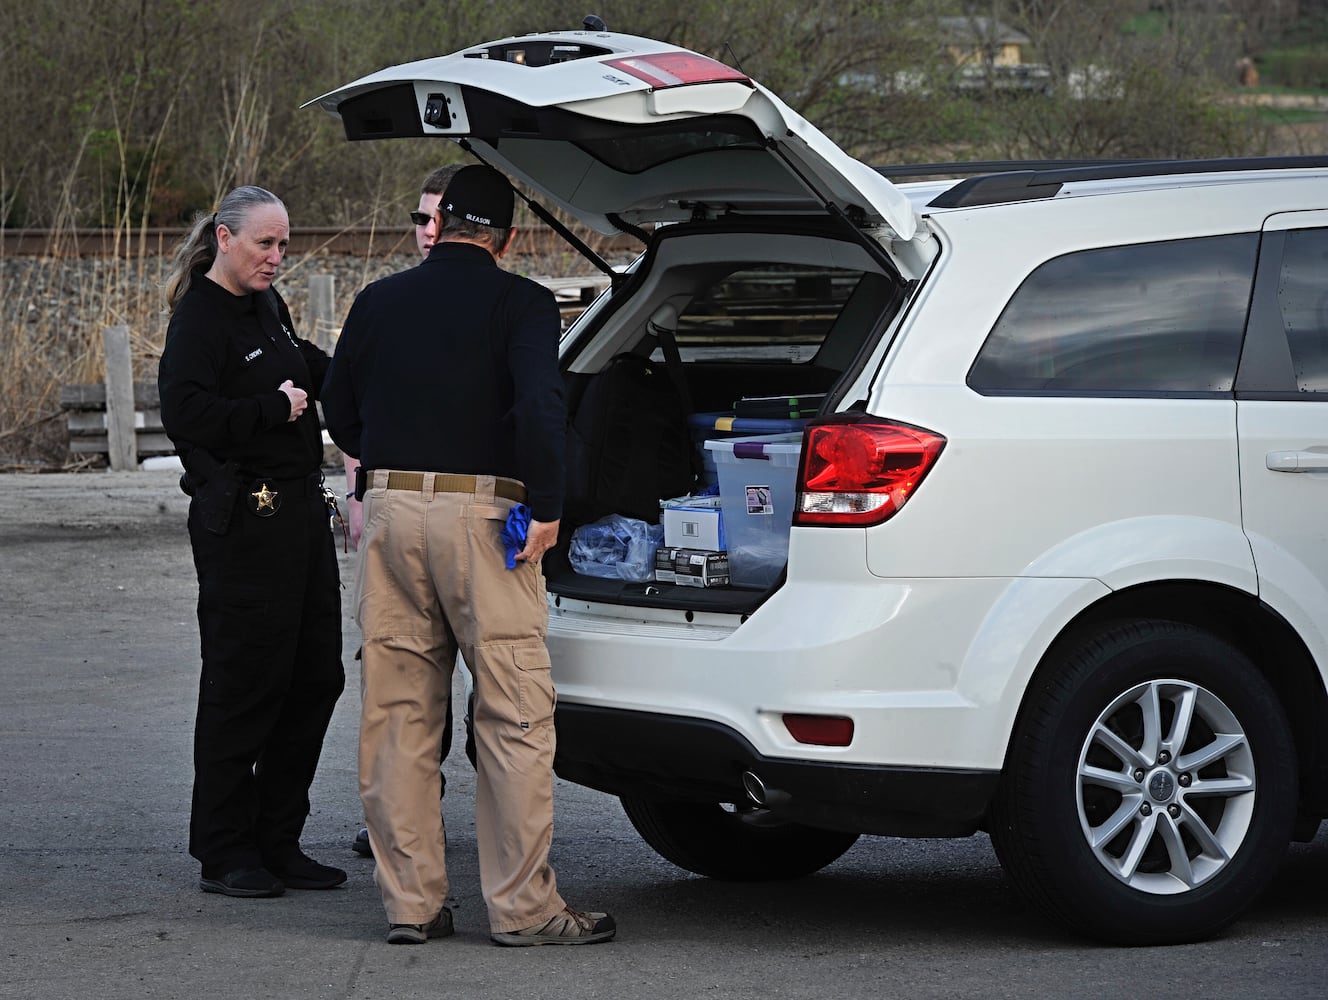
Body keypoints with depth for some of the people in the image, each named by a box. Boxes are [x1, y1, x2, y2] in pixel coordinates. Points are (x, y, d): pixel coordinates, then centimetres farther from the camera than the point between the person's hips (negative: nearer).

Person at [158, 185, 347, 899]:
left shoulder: (267, 305, 15)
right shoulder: (199, 319, -12)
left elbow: (310, 373, 31)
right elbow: (186, 414, -24)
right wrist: (275, 406, -17)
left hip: (300, 513, 9)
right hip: (241, 525, -9)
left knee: (315, 679, 10)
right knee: (243, 686, -4)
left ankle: (277, 842, 18)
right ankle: (223, 854, 5)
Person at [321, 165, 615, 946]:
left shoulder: (380, 302, 10)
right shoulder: (521, 304, -4)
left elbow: (340, 412, 16)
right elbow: (540, 404, -19)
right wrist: (547, 505, -12)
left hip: (391, 508, 5)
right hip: (481, 513, -5)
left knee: (398, 716, 9)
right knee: (516, 716, 0)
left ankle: (411, 902, 11)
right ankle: (523, 906, -1)